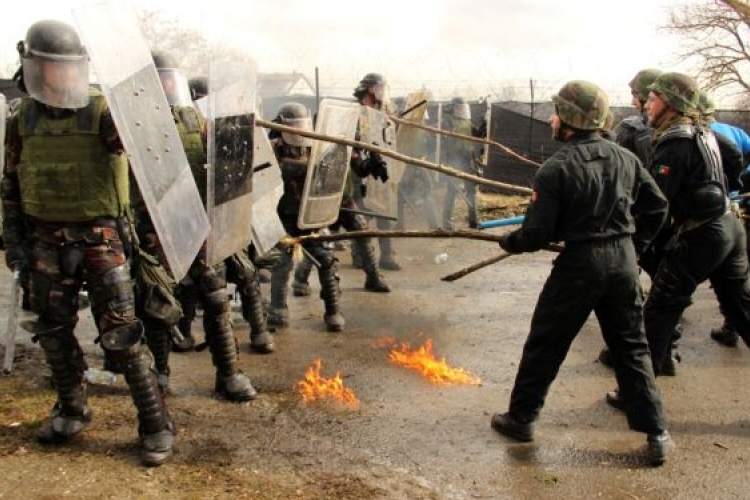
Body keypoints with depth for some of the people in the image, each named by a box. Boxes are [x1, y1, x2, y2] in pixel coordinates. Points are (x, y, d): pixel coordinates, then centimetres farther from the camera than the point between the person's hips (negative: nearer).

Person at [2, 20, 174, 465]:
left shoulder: (102, 112, -7)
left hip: (100, 238, -4)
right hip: (47, 241, 5)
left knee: (120, 331, -5)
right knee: (54, 331, 14)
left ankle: (156, 424, 4)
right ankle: (73, 411, 34)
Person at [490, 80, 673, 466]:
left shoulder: (557, 168, -14)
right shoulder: (624, 158, 3)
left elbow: (537, 234, -14)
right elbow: (656, 207, 9)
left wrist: (508, 242, 6)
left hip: (580, 264, -5)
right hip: (623, 261, 5)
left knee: (545, 344, 11)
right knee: (632, 346, 15)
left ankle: (521, 417, 23)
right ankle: (656, 434, 17)